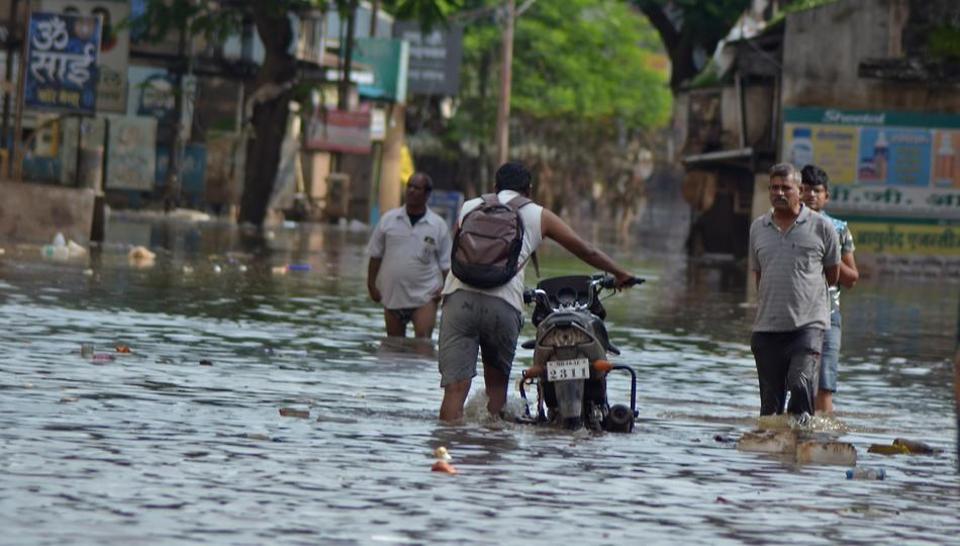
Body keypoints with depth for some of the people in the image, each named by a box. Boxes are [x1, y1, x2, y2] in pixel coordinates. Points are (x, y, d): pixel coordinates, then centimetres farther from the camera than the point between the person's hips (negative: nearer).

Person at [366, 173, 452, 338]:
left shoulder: (438, 225, 0)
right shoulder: (388, 220, 3)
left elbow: (446, 264, 4)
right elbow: (375, 256, 10)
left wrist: (444, 287, -10)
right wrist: (371, 284, 4)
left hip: (424, 296, -3)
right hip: (392, 295, 3)